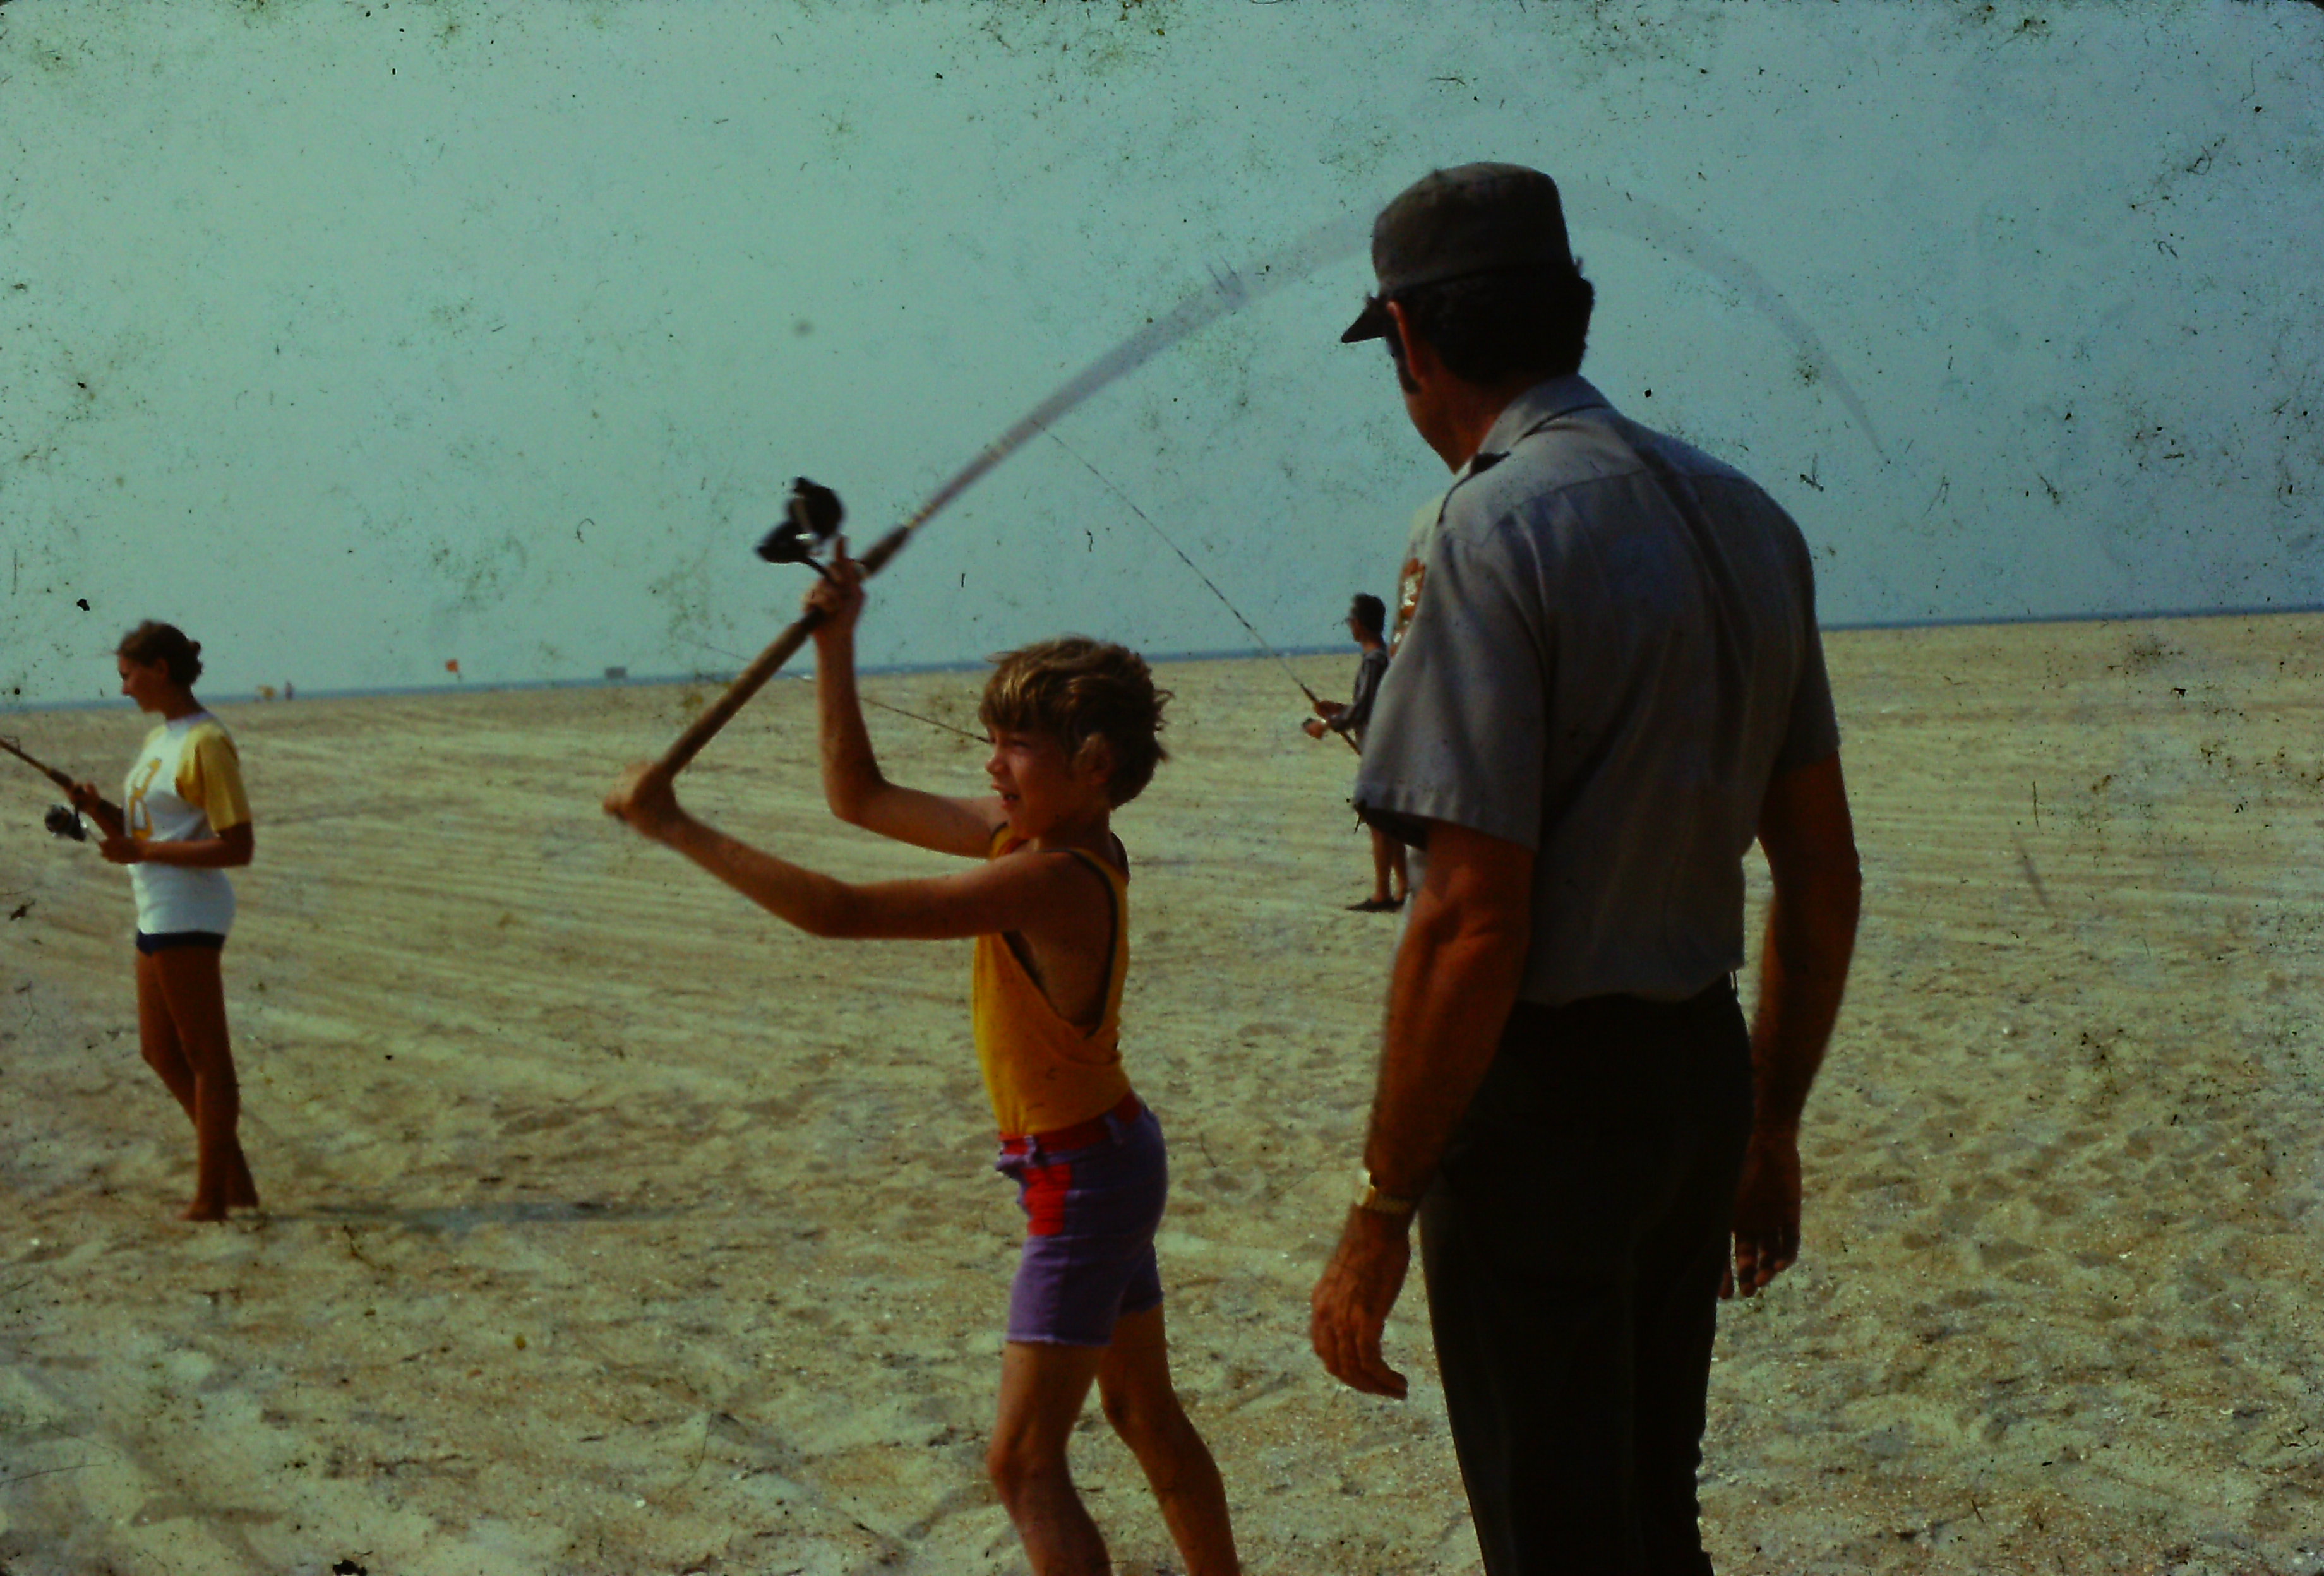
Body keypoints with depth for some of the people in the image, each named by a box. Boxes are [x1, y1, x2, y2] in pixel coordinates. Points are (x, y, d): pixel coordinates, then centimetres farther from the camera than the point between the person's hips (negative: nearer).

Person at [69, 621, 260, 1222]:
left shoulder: (206, 744, -14)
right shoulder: (158, 739, 15)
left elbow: (238, 847, -20)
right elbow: (141, 829, 20)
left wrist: (141, 851, -20)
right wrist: (99, 809, 0)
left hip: (188, 917, -10)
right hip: (157, 916, 10)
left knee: (206, 1058, -2)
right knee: (161, 1050, 15)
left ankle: (211, 1196, 5)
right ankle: (234, 1174, 21)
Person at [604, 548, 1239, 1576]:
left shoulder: (1049, 879, -27)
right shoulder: (1027, 836, 1)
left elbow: (837, 913, -31)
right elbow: (859, 797, 9)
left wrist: (675, 828, -27)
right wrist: (835, 644, 3)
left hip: (1085, 1177, -10)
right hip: (1113, 1156, 10)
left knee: (1024, 1461, -7)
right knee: (1145, 1416, 22)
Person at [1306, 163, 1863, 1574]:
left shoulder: (1499, 532, -17)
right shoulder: (1745, 519, 7)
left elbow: (1474, 924, -22)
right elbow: (1825, 874, 11)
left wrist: (1382, 1214, -15)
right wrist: (1771, 1128, 20)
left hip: (1543, 1095, -8)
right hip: (1700, 1073, 8)